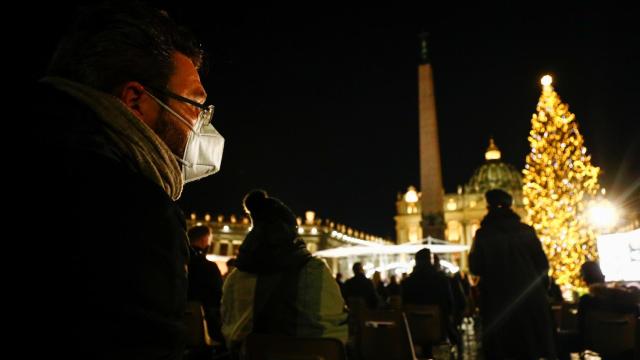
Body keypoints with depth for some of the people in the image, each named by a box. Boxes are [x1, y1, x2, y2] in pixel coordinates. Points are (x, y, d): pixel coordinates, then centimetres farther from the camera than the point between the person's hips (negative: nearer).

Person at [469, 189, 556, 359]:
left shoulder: (484, 234, -9)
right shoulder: (527, 231, -1)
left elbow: (475, 268, -7)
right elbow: (543, 264, 1)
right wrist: (540, 290, 16)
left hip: (499, 302, -2)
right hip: (531, 299, 2)